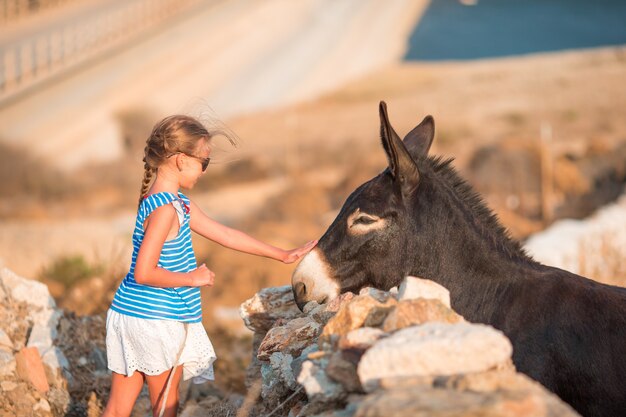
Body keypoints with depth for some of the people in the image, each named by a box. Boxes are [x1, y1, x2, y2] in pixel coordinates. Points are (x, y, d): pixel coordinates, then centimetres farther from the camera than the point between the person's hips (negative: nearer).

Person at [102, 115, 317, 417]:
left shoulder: (178, 204, 12)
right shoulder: (165, 210, -19)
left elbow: (225, 234, 18)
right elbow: (144, 273, -24)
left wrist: (283, 255, 20)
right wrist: (193, 279, -12)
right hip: (157, 322, -9)